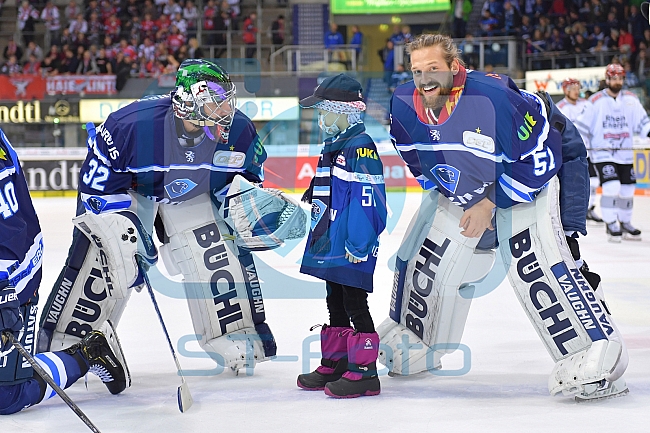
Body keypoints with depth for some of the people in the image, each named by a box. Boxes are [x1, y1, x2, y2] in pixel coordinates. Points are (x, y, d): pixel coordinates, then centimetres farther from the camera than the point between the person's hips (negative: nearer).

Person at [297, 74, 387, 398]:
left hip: (352, 249, -10)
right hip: (330, 244, 10)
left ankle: (364, 372, 1)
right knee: (336, 305, 17)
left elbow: (368, 199, -22)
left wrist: (358, 245, -25)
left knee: (355, 307, -5)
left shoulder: (360, 147, -16)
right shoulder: (331, 147, 16)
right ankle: (334, 363, 27)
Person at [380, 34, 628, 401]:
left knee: (538, 265, -23)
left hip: (531, 175, -6)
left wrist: (490, 205, -25)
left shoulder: (492, 98, -35)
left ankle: (595, 354, -20)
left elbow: (536, 158, -28)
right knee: (426, 255, 8)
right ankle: (412, 342, 30)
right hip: (465, 185, 6)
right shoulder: (405, 106, -16)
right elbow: (421, 163, 3)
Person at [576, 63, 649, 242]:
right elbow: (582, 125, -3)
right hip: (603, 154, -4)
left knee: (627, 190, 8)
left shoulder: (631, 99, 4)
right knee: (611, 187, -17)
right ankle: (611, 224, -4)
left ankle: (625, 222, 27)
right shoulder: (596, 101, -6)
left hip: (625, 154, 4)